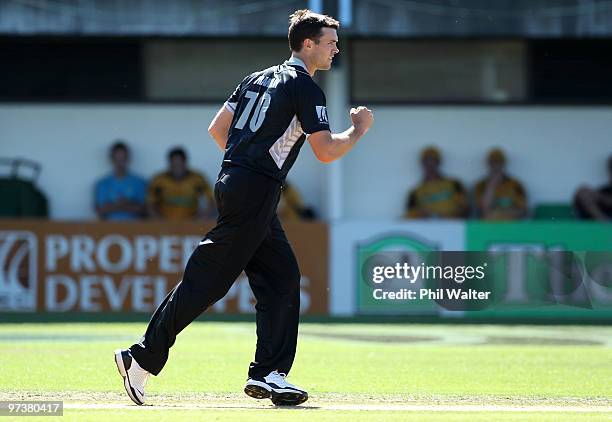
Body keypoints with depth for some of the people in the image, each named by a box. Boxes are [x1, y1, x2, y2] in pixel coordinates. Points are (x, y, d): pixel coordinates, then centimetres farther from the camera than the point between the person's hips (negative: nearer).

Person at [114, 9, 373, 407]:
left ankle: (268, 374, 4)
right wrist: (358, 129, 2)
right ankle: (143, 358, -4)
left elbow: (217, 128, 20)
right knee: (207, 281, -7)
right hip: (254, 194, -10)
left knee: (282, 277, 8)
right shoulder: (305, 87, -8)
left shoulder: (258, 78, 18)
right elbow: (326, 152, -14)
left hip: (233, 181, 10)